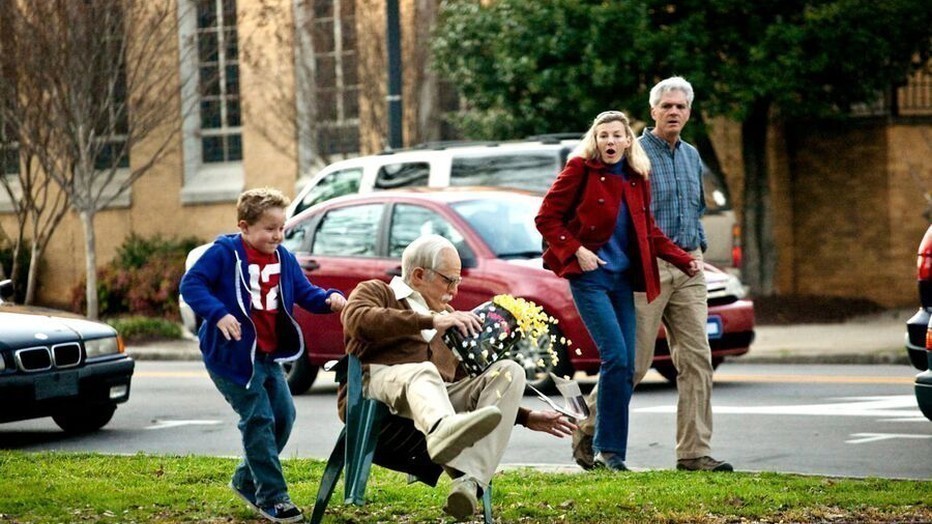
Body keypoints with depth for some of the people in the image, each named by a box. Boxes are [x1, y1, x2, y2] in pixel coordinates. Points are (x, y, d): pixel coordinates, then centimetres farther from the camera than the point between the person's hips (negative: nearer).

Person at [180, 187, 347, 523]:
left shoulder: (283, 259, 7)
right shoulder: (224, 254, -14)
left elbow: (304, 292, 12)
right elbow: (191, 284, -18)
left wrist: (328, 299, -9)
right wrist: (218, 314, -32)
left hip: (269, 354, 8)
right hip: (233, 354, -8)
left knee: (283, 415, 9)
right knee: (259, 419, -10)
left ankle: (247, 482, 27)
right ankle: (272, 496, -3)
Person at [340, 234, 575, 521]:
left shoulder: (449, 318, 35)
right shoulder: (376, 291, 18)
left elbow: (470, 386, 37)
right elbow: (357, 320, -8)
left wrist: (526, 417, 27)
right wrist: (430, 321, -16)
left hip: (443, 396, 5)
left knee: (509, 371, -18)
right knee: (422, 371, -37)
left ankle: (469, 480, -38)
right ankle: (444, 430, -75)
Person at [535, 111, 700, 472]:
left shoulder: (637, 178, 11)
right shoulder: (581, 170, -4)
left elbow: (648, 232, 20)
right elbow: (546, 218, -4)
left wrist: (684, 260, 10)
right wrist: (576, 250, -14)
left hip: (623, 279, 6)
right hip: (589, 277, -6)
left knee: (626, 368, 1)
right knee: (616, 357, -17)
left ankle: (606, 448, 9)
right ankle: (609, 449, -8)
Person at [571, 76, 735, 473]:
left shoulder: (692, 156, 16)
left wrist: (697, 247, 16)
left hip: (688, 269, 6)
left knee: (697, 359, -2)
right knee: (633, 361, -4)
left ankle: (695, 451, -1)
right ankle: (587, 429, 15)